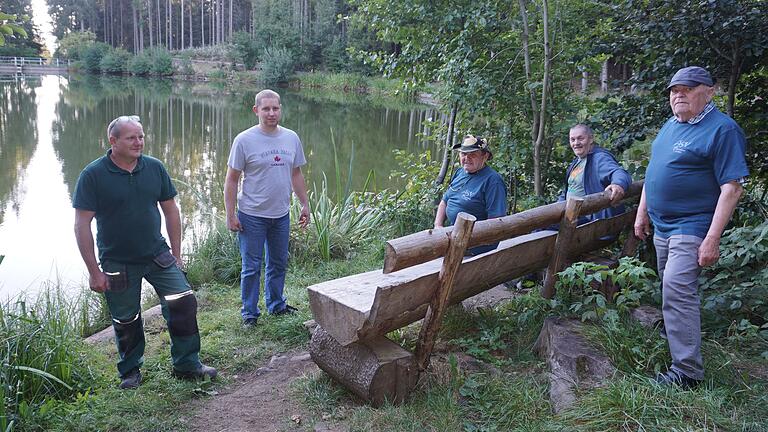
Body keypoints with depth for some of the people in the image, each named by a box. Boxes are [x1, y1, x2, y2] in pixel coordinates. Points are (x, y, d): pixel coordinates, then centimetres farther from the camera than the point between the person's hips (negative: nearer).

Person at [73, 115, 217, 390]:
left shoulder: (154, 168, -1)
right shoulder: (93, 175, -11)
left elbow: (170, 211, 7)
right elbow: (82, 225, -11)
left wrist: (176, 254, 7)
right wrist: (94, 271, -12)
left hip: (157, 255, 3)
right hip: (118, 263, -2)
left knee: (184, 303, -5)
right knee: (126, 321, 10)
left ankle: (187, 365, 12)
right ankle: (130, 372, 33)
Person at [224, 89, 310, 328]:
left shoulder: (291, 138, 3)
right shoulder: (244, 140, -10)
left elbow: (296, 174, 13)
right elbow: (232, 180, -7)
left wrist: (305, 205, 13)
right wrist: (230, 214, -9)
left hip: (281, 214, 5)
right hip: (252, 216, -4)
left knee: (279, 263, 18)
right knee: (251, 267, 4)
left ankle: (276, 304, 35)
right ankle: (249, 313, 19)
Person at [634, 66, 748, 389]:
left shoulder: (722, 129, -13)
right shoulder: (670, 125, 12)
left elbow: (732, 188, -18)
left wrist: (712, 238, -24)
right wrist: (642, 213, 19)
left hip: (691, 228, -8)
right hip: (662, 226, 8)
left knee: (678, 291, -15)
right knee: (671, 289, 17)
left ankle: (688, 371, -9)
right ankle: (673, 334, 35)